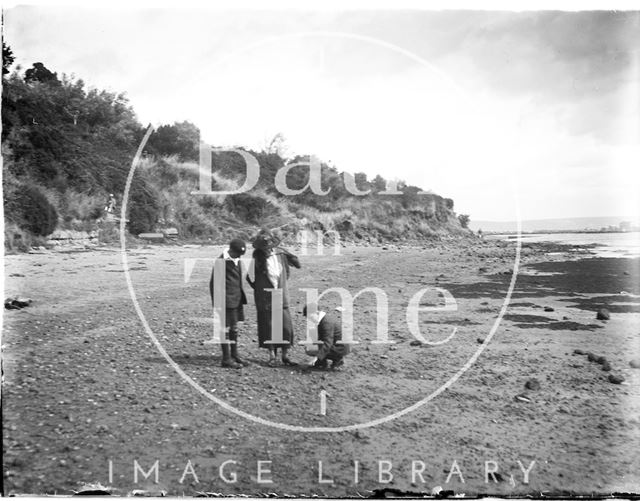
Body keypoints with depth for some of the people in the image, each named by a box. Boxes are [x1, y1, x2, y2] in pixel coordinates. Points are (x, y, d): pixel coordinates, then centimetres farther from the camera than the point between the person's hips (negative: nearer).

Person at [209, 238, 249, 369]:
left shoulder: (237, 261, 10)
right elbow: (214, 283, -13)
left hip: (237, 299, 8)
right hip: (226, 300, -8)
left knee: (234, 327, 15)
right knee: (226, 328, -1)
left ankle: (234, 354, 26)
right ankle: (226, 359, 5)